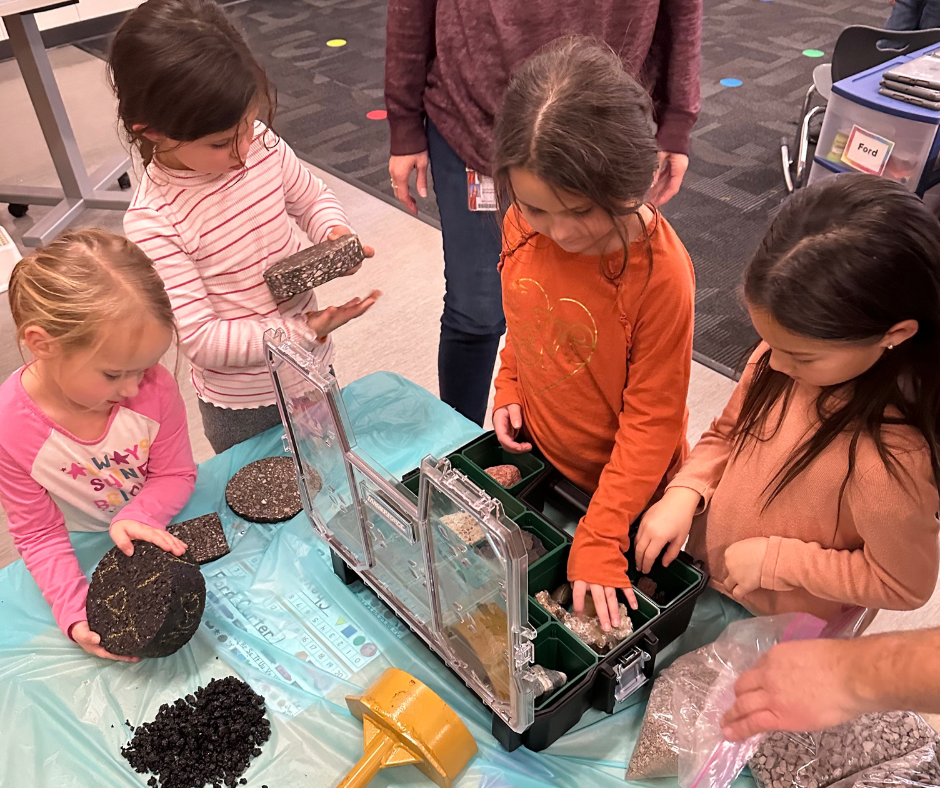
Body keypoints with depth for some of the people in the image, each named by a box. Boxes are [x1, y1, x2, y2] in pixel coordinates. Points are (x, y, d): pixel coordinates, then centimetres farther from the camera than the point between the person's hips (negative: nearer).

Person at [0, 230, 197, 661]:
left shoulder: (155, 388, -25)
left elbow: (176, 474, -9)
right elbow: (39, 535, -16)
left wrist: (139, 516, -30)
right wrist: (75, 612, -30)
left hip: (160, 533, 2)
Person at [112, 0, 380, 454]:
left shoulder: (261, 143, -13)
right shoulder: (153, 223, -27)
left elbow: (313, 198, 6)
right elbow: (200, 339, -26)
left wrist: (334, 232, -16)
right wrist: (304, 329, -30)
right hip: (242, 408, -5)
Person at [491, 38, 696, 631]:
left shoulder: (659, 274, -32)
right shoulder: (524, 226, -16)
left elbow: (652, 418, -24)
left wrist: (600, 540, -24)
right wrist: (510, 387, -4)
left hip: (618, 481, -4)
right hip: (536, 453, 5)